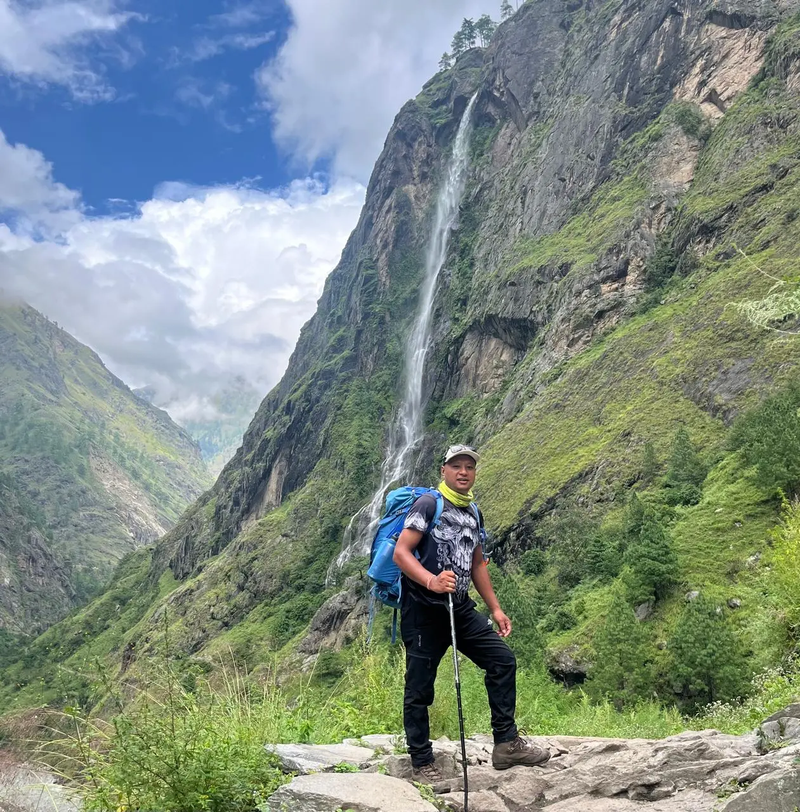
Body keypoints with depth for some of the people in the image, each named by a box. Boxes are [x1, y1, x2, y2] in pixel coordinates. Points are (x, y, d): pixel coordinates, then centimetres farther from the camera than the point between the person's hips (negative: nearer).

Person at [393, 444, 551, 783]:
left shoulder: (474, 514, 13)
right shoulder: (428, 504, -9)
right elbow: (401, 552, -17)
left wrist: (495, 608, 17)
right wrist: (431, 581, -32)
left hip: (460, 608, 7)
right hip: (423, 609, -7)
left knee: (503, 659, 3)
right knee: (420, 688, 1)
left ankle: (506, 743, 13)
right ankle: (422, 765, 14)